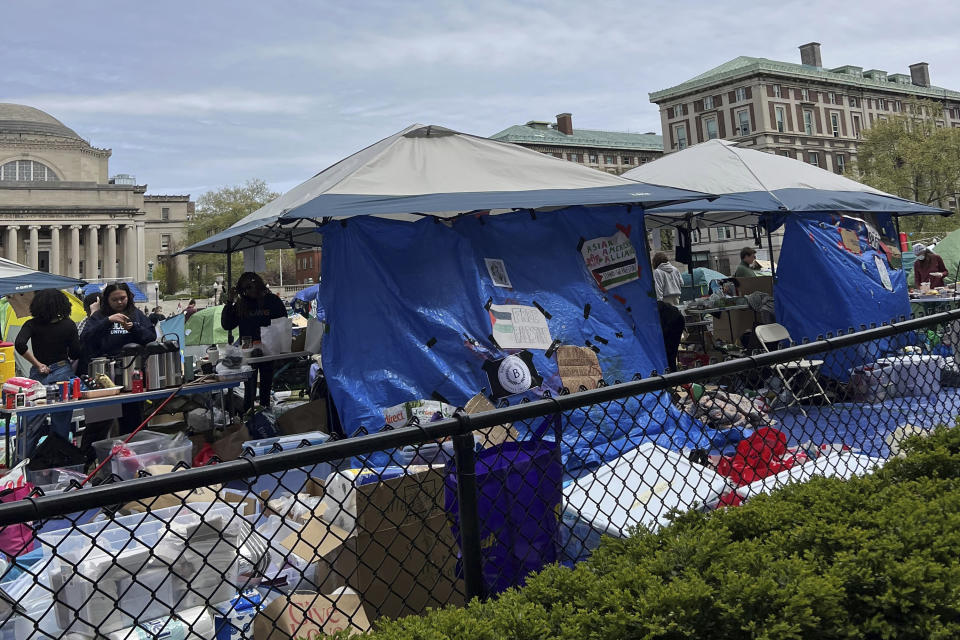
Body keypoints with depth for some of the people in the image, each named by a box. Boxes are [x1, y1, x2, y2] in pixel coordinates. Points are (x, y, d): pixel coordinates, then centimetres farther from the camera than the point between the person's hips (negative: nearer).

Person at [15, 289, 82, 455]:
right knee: (61, 424, 7)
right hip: (63, 373, 0)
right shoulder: (68, 325, -5)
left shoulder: (32, 324, -4)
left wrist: (37, 364, -11)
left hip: (40, 374, 1)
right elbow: (75, 354, -4)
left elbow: (20, 345, -20)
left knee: (33, 423, 9)